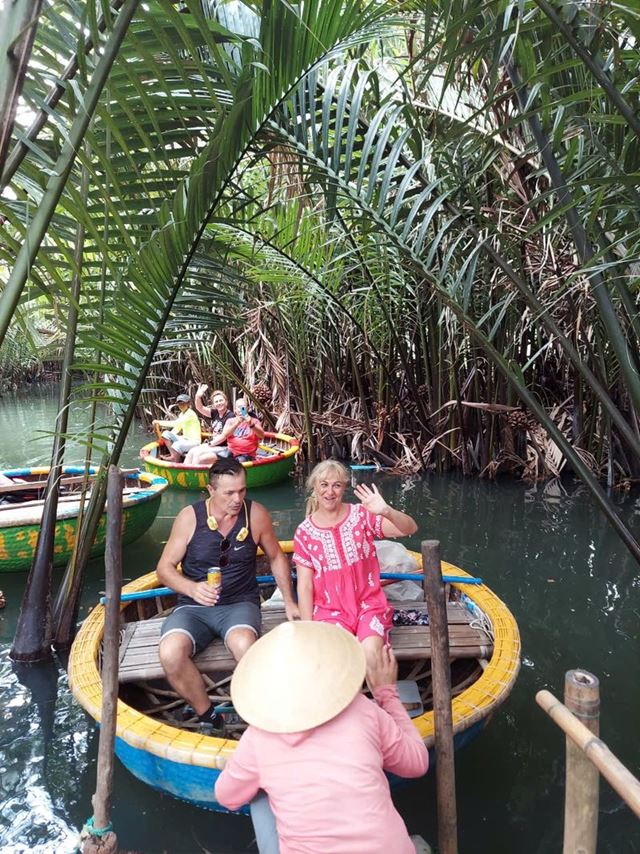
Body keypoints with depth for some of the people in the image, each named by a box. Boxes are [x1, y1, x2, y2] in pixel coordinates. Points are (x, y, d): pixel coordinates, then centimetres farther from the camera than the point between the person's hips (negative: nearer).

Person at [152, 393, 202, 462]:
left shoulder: (190, 413, -17)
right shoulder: (182, 414, 13)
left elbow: (176, 423, -27)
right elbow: (177, 428, 12)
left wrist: (160, 422, -26)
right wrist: (169, 437, -3)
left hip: (194, 441, -9)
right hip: (185, 438, 9)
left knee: (176, 445, -35)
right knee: (166, 434, -4)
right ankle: (173, 455, -10)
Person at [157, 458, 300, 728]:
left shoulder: (255, 514, -3)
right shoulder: (189, 517, -6)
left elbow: (276, 557, 13)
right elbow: (164, 568, -1)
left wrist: (289, 602, 9)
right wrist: (192, 588, -21)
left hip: (240, 603, -1)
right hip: (193, 607, 1)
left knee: (244, 645, -35)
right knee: (171, 652, -30)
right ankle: (207, 716, -4)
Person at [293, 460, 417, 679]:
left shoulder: (361, 515, -4)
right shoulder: (304, 532, -1)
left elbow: (410, 529, -16)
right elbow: (305, 587, 1)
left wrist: (386, 511, -36)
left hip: (369, 604, 0)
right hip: (330, 611, 1)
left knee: (371, 652, -27)